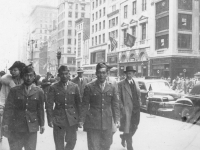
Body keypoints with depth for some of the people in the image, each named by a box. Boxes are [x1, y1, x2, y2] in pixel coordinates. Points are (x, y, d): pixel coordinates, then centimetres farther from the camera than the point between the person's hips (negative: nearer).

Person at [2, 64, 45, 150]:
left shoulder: (39, 92, 3)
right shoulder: (14, 90, 1)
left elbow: (40, 109, 6)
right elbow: (8, 108, -1)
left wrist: (42, 124, 6)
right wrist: (5, 123, -7)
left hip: (32, 127, 0)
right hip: (16, 127, 0)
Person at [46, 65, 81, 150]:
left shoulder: (74, 87, 2)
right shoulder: (53, 88, -2)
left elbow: (78, 103, 5)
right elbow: (49, 105, -2)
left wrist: (79, 118, 3)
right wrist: (50, 119, -6)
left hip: (72, 119, 1)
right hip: (58, 120, -1)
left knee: (72, 142, 6)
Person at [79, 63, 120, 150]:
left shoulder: (112, 87, 6)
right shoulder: (89, 87, -1)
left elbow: (115, 105, 8)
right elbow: (85, 105, 1)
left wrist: (117, 119, 0)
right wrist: (81, 120, -1)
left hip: (107, 123, 2)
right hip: (92, 123, -2)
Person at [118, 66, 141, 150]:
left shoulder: (136, 84, 15)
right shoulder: (121, 84, -2)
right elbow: (119, 97, -5)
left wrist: (139, 104, 8)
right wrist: (122, 107, -12)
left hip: (136, 108, 5)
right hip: (127, 108, -5)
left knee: (134, 127, 12)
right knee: (127, 129, -3)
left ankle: (123, 137, 37)